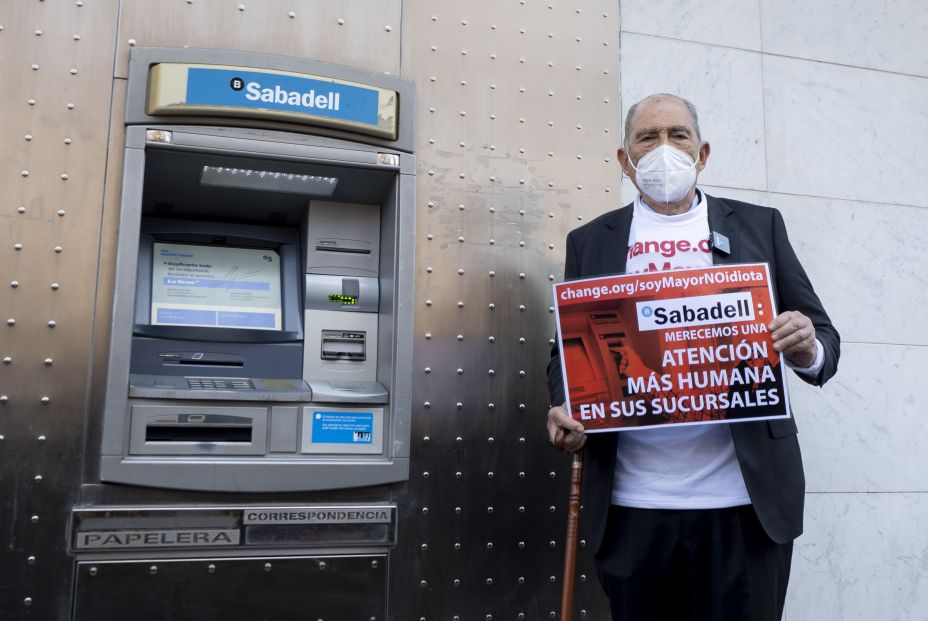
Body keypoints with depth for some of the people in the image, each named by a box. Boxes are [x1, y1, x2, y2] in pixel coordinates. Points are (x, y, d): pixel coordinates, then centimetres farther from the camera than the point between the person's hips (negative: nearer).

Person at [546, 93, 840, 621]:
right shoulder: (590, 242, 10)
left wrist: (807, 350, -14)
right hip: (632, 504, 1)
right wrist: (565, 412, -9)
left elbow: (824, 338, 9)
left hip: (745, 501, 0)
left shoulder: (759, 225, 9)